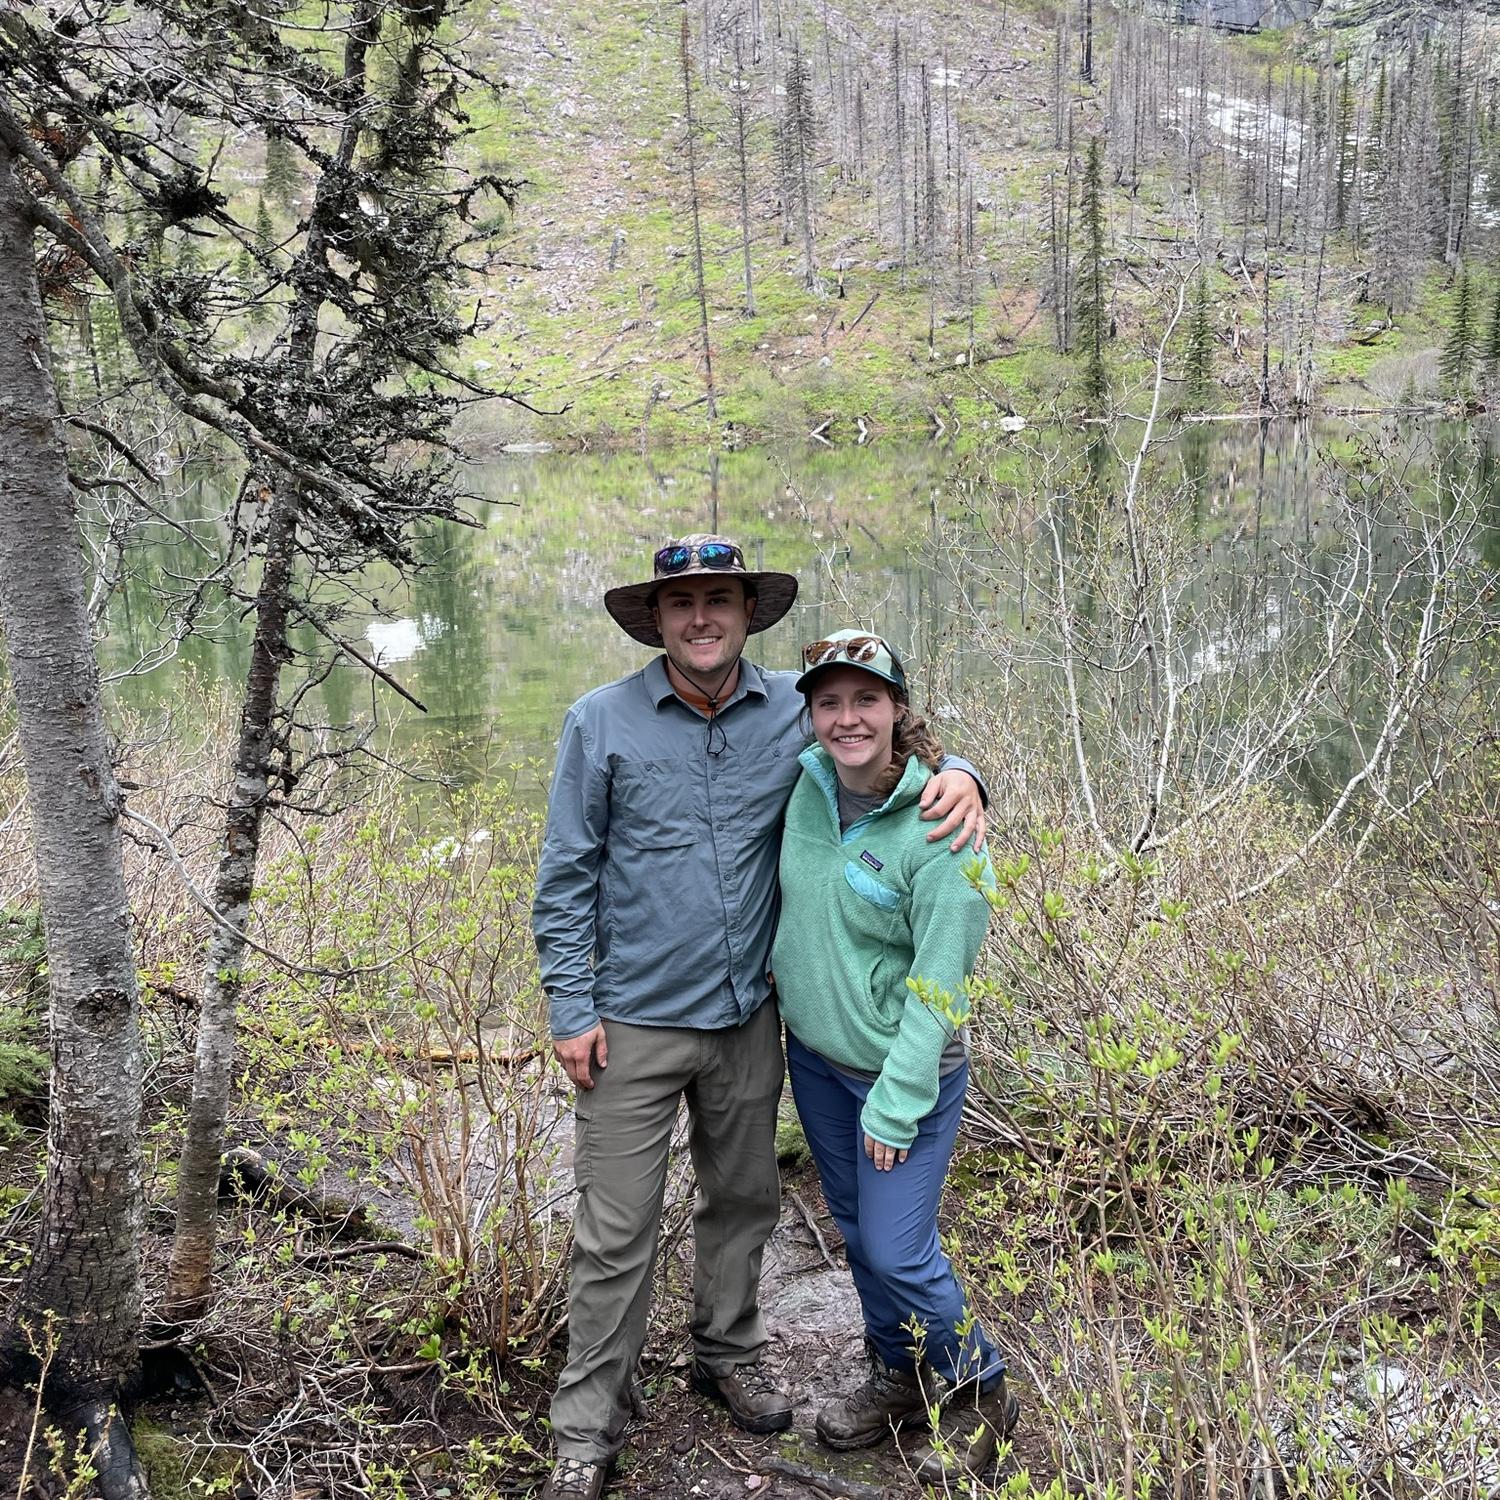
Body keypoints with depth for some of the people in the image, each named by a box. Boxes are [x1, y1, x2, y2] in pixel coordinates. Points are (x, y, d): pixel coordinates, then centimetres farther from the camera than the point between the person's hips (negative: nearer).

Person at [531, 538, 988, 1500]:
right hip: (634, 1025, -3)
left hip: (748, 1017, 3)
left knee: (743, 1202, 19)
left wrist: (957, 776, -13)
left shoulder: (793, 713, -2)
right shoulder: (602, 722, -7)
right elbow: (567, 876, -3)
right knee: (617, 1231, 3)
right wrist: (571, 1008, -7)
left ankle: (729, 1355, 43)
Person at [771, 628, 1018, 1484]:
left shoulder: (939, 827, -23)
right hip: (815, 1056, 6)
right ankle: (899, 1377, 41)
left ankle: (979, 1398, 26)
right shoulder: (807, 782, -6)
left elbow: (940, 980, -20)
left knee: (897, 1249, -1)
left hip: (906, 1067, -6)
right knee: (856, 1228, 19)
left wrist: (898, 1101, -19)